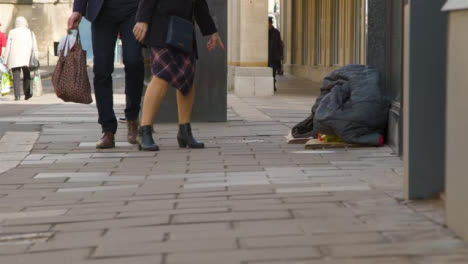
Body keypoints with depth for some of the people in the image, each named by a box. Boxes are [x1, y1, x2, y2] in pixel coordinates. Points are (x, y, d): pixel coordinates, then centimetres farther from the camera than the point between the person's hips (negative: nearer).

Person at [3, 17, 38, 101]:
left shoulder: (12, 32, 4)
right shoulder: (30, 33, 9)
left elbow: (8, 47, 3)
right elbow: (35, 49, 5)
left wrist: (5, 60, 6)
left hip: (14, 59, -1)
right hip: (27, 59, 1)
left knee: (16, 77, -1)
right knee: (26, 77, 10)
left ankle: (17, 95, -11)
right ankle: (27, 93, -4)